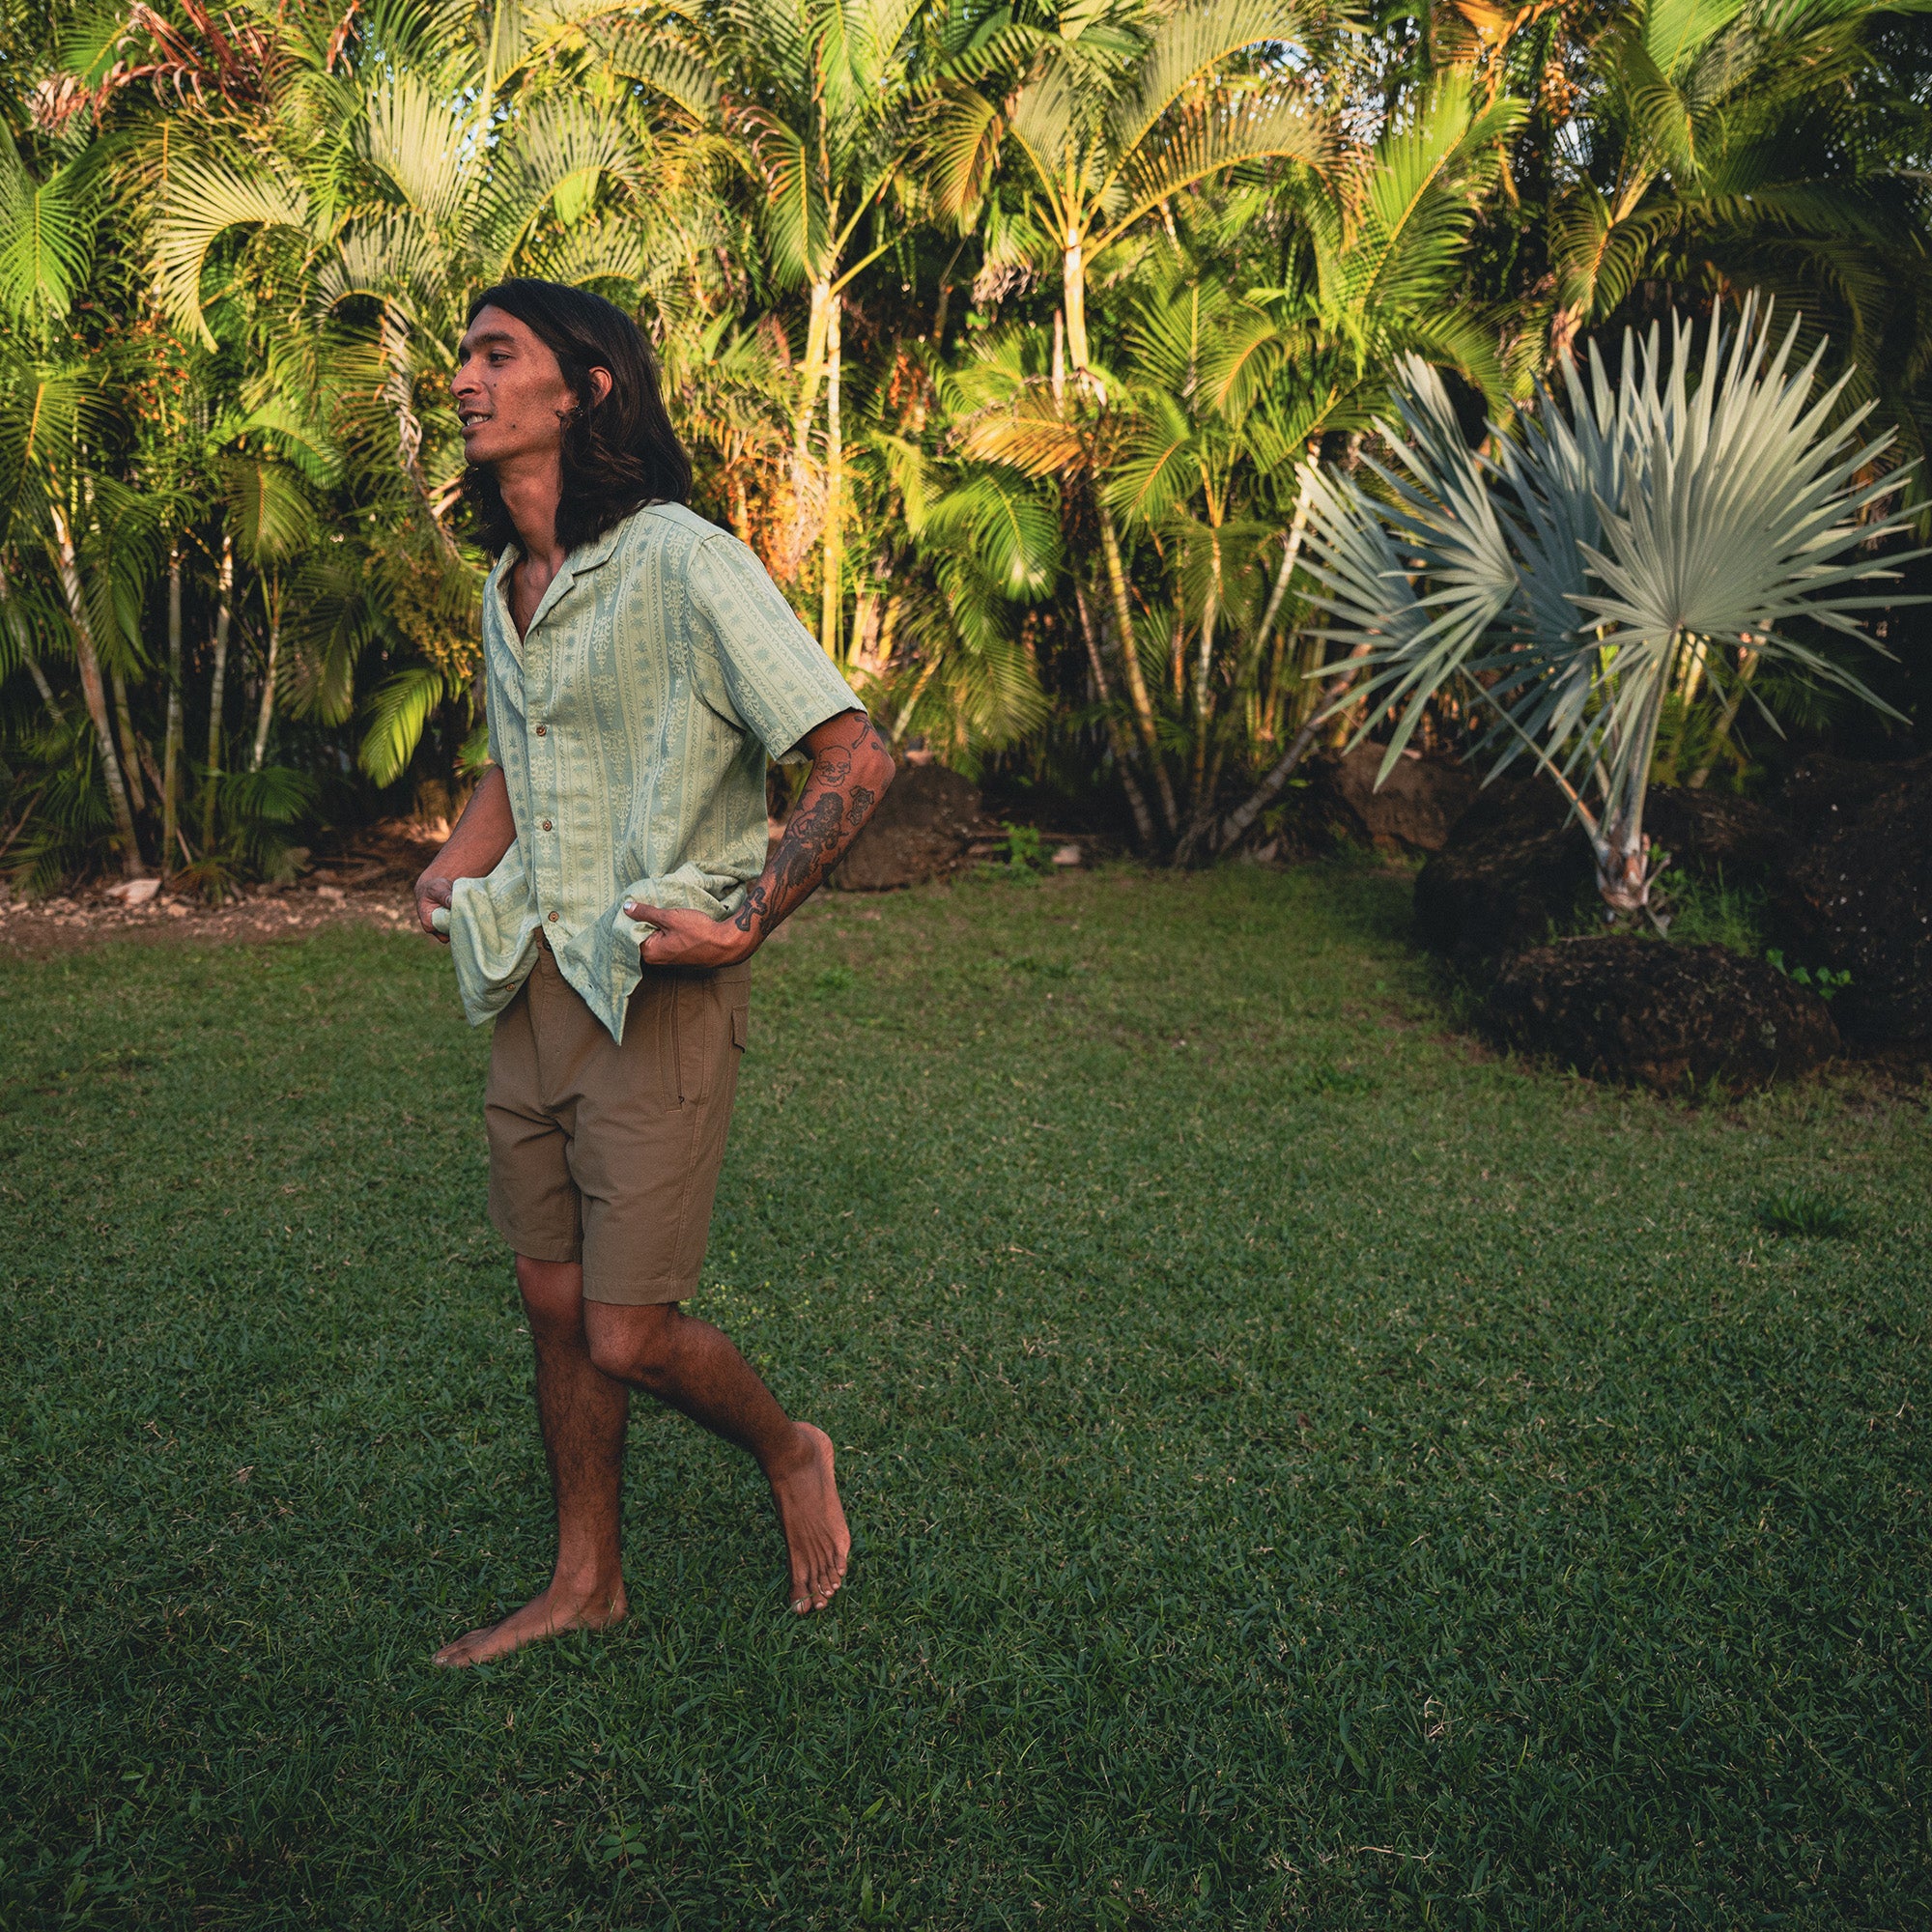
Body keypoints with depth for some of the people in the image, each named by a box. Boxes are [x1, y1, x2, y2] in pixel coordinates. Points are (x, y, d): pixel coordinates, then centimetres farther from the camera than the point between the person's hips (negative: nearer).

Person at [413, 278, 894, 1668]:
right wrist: (452, 873, 11)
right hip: (534, 988, 8)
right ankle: (586, 1584, 31)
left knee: (629, 1334, -3)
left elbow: (856, 758, -17)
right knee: (556, 1306, 14)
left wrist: (746, 923, -21)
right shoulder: (505, 588, 12)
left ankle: (792, 1454, 27)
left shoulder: (680, 561, -14)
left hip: (660, 995, -7)